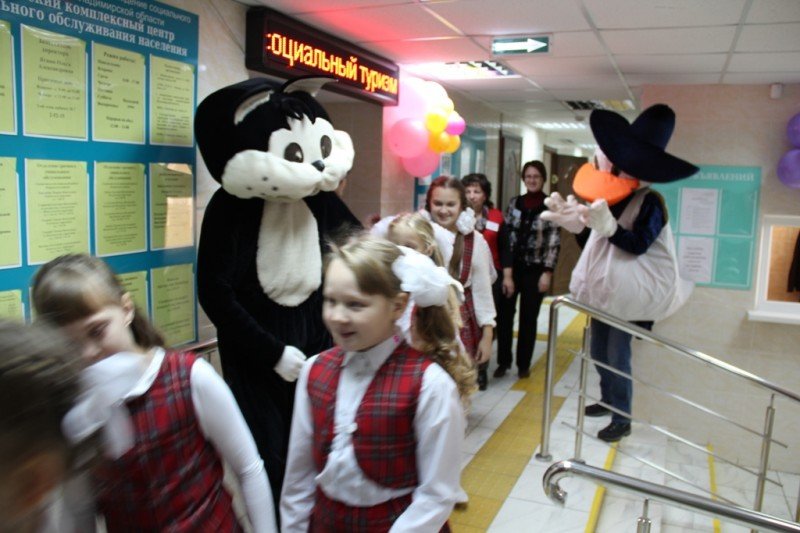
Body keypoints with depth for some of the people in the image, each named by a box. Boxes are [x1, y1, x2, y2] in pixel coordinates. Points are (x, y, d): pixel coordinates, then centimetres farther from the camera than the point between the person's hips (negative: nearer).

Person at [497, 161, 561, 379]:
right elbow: (504, 236, 4)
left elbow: (554, 242, -4)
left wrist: (547, 273, -10)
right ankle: (503, 361, 16)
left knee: (529, 318, 8)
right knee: (504, 314, 0)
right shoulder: (514, 203, 6)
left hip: (535, 270, -2)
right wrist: (506, 272, -1)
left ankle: (523, 364, 22)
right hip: (511, 267, 2)